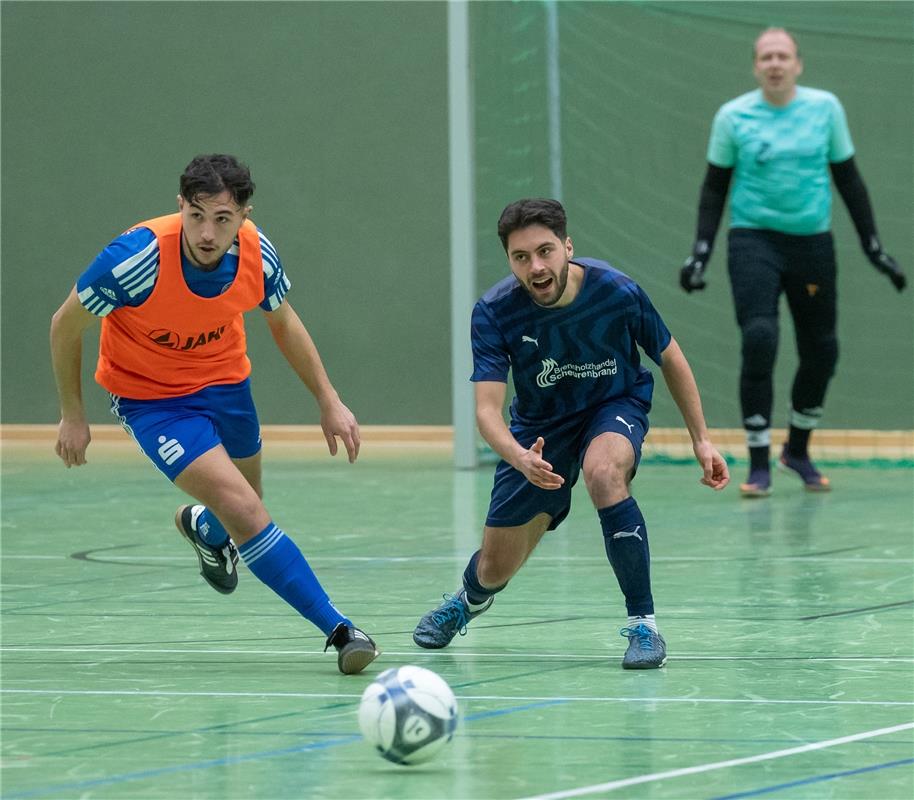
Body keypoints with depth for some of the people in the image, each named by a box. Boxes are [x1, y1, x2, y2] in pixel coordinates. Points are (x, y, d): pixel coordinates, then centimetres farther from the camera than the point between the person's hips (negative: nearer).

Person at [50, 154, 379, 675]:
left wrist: (329, 401, 3)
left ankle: (202, 526, 59)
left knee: (243, 510, 22)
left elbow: (283, 321, 4)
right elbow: (66, 325, -15)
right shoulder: (138, 257, -33)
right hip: (152, 398, -5)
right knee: (245, 513, -20)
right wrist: (73, 414, -7)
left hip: (226, 382, 5)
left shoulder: (257, 254, -20)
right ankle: (338, 630, -15)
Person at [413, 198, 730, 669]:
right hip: (541, 425, 2)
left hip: (616, 406, -2)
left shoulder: (618, 292, -26)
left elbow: (670, 359, -7)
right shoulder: (494, 313, -26)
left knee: (604, 474, -39)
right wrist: (520, 459, -50)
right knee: (495, 570, 7)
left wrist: (701, 440, -5)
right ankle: (470, 599, 49)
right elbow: (487, 409, -29)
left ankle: (644, 625, -29)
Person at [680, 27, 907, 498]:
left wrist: (873, 247, 9)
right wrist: (700, 252, -3)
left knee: (821, 351, 7)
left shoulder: (825, 107, 2)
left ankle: (797, 450, 31)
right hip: (754, 241, -3)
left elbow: (847, 178, 10)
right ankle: (759, 465, -10)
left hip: (812, 242, 3)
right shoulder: (733, 116, -2)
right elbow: (715, 187, 6)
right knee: (759, 340, -18)